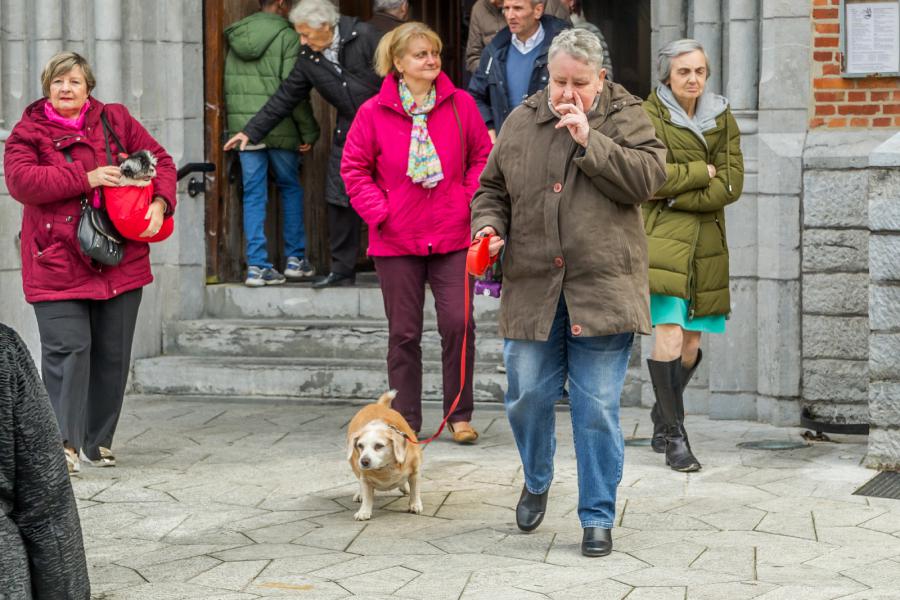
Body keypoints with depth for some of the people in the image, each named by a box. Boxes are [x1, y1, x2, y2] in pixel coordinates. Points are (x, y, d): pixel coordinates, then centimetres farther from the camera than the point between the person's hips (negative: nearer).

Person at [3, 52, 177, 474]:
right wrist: (85, 179, -17)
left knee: (113, 355, 8)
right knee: (68, 349, -13)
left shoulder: (117, 120, 9)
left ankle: (99, 441, 21)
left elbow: (160, 160, 12)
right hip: (58, 263, -3)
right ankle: (64, 442, -10)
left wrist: (159, 204, -6)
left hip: (121, 262, 3)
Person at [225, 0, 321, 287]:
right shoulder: (287, 37, -8)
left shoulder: (236, 39, 9)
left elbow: (229, 88, 12)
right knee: (291, 188, 13)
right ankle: (295, 258, 17)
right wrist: (309, 131, -6)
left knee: (253, 194, 5)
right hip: (280, 128, -4)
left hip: (243, 126, 4)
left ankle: (257, 265, 0)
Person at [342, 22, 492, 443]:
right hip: (396, 240, 0)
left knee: (458, 324, -5)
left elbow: (482, 157, 8)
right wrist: (378, 211, -6)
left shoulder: (461, 105, 0)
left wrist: (473, 202, -4)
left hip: (452, 236, 0)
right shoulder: (373, 112, -3)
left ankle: (459, 416, 9)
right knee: (403, 332, 7)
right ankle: (406, 420, 17)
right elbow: (354, 168, 4)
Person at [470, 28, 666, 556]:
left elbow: (648, 177, -13)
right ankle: (537, 482, 36)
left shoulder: (625, 118, 1)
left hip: (602, 289, -3)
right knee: (527, 398, 8)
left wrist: (589, 140, -17)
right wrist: (490, 225, -3)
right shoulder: (522, 122, 10)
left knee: (598, 408, -1)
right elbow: (492, 188, 17)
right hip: (532, 290, 3)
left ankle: (598, 517, 11)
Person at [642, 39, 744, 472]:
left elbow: (732, 184, 1)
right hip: (662, 237, -5)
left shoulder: (722, 118, 11)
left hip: (706, 241, 5)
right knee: (670, 333, -17)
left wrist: (681, 195, -11)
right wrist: (703, 171, -6)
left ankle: (662, 421, 27)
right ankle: (674, 435, -8)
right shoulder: (649, 116, -1)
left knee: (691, 343, 7)